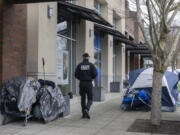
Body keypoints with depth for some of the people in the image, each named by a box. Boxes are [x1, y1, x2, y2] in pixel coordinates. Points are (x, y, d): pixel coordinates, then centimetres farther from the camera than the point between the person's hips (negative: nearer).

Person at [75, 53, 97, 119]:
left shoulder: (79, 65, 1)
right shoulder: (91, 65, -3)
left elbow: (76, 74, -3)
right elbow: (95, 74, -9)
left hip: (81, 83, 2)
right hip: (89, 83, -2)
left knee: (83, 99, 11)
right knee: (90, 99, 5)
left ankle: (84, 114, 13)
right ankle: (86, 109, -22)